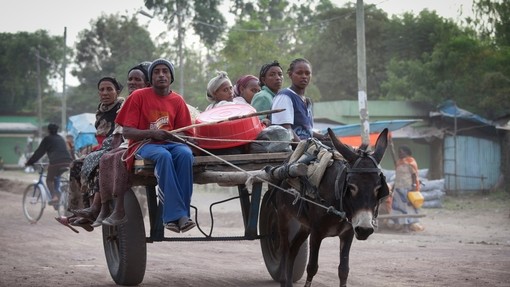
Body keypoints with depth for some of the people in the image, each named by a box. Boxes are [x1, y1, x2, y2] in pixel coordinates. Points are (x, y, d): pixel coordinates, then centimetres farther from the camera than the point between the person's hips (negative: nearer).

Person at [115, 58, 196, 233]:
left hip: (171, 143, 3)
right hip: (144, 144, -3)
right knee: (164, 155, -38)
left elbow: (185, 132, 12)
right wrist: (153, 133, -17)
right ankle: (175, 214, -43)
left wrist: (175, 136, -12)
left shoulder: (177, 100, 12)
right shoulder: (139, 96, 3)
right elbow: (127, 132, -2)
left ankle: (178, 214, -37)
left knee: (185, 154, -34)